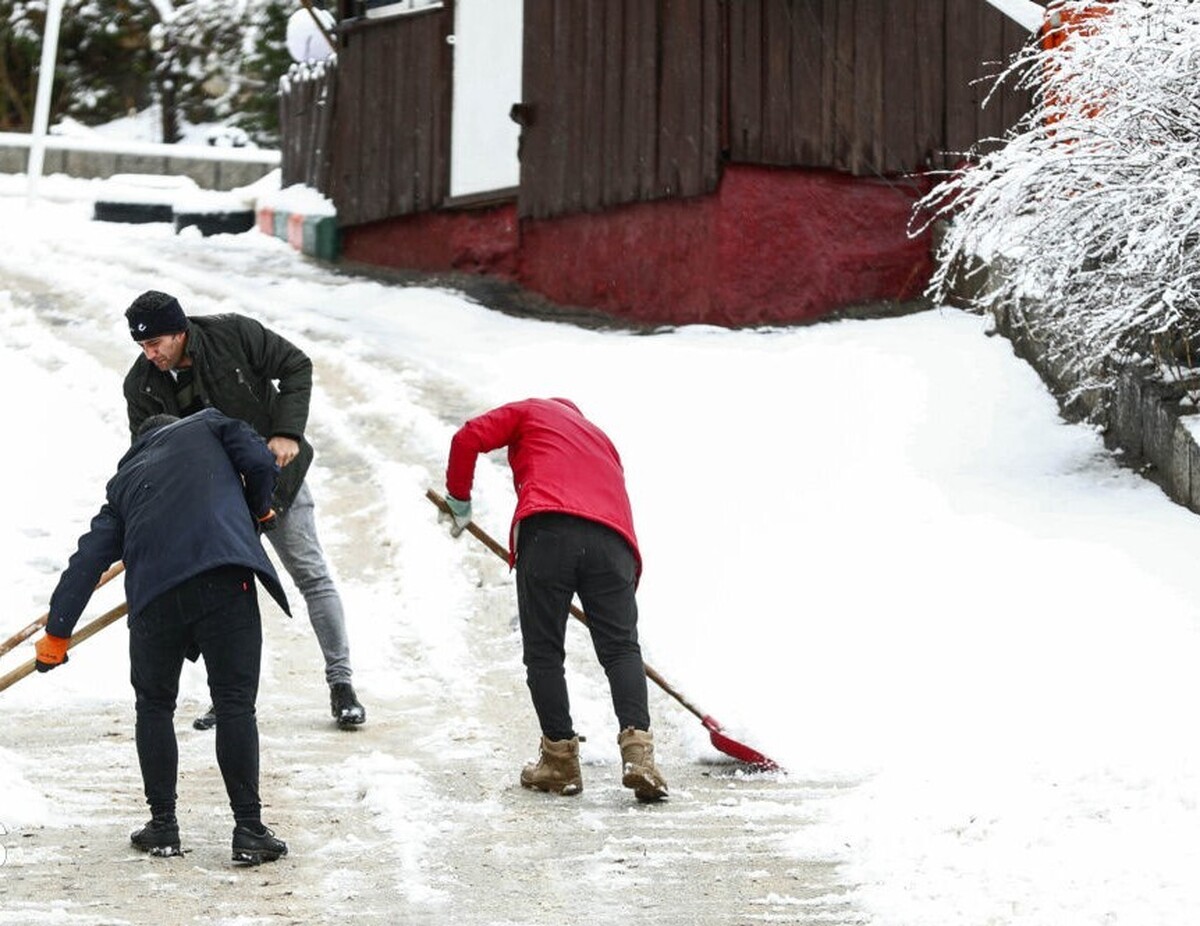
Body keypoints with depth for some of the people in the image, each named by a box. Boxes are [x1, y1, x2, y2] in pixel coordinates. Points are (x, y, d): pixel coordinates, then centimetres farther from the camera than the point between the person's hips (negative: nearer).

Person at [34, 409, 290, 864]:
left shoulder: (124, 481, 30)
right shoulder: (207, 425, 25)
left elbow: (89, 558, 23)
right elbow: (259, 461, 8)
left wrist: (57, 632, 26)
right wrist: (258, 512, 28)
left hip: (154, 593, 2)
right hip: (224, 573, -2)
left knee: (154, 705, 19)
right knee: (234, 702, 1)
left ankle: (163, 825, 20)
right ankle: (249, 830, -1)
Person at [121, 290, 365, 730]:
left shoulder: (234, 334, -21)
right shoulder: (141, 384, -13)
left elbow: (296, 366, -12)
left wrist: (287, 432, -22)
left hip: (274, 474, -2)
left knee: (311, 574, -1)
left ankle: (340, 682, 6)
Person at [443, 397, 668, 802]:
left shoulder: (532, 410, 28)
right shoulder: (601, 440, 39)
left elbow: (468, 438, 12)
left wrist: (459, 503, 24)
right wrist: (622, 594, 38)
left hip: (547, 529, -3)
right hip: (612, 538, 4)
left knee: (543, 650, 7)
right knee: (621, 648, 5)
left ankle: (560, 757, 8)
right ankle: (637, 748, -13)